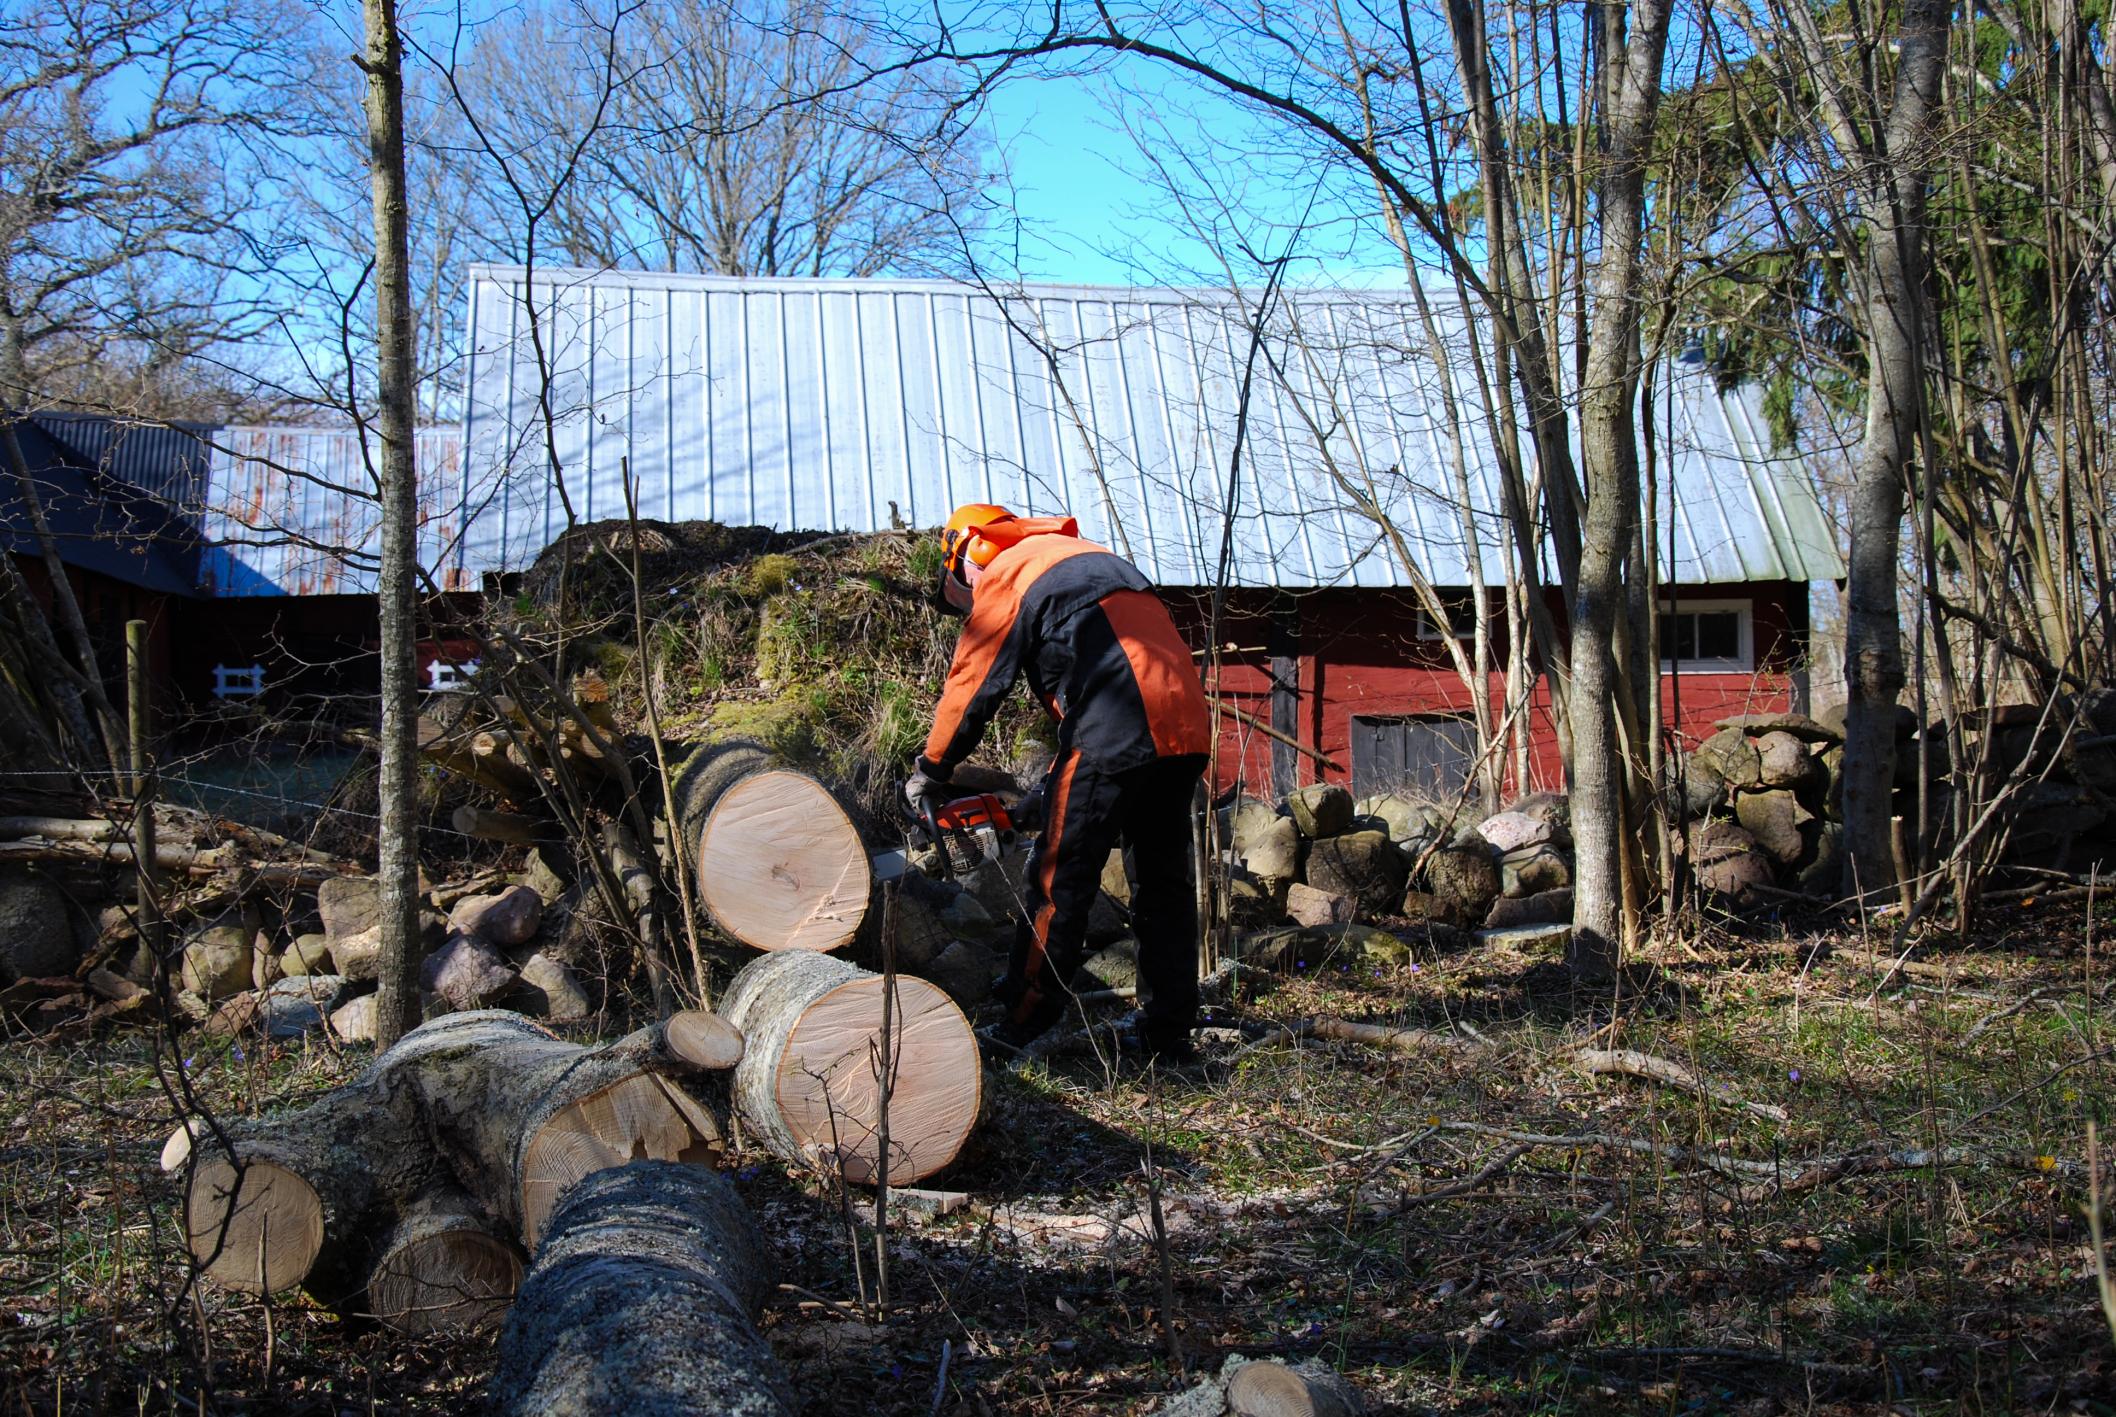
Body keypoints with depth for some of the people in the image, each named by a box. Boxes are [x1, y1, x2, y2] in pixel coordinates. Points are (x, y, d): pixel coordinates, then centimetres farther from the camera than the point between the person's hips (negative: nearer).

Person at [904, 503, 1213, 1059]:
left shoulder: (1007, 573, 6)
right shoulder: (1093, 558, 31)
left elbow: (972, 684, 4)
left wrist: (930, 771, 15)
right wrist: (1058, 776, 28)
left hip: (1115, 735, -8)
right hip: (1188, 727, 8)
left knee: (1060, 879, 0)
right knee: (1165, 880, 14)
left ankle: (1023, 1024, 4)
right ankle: (1170, 1030, 17)